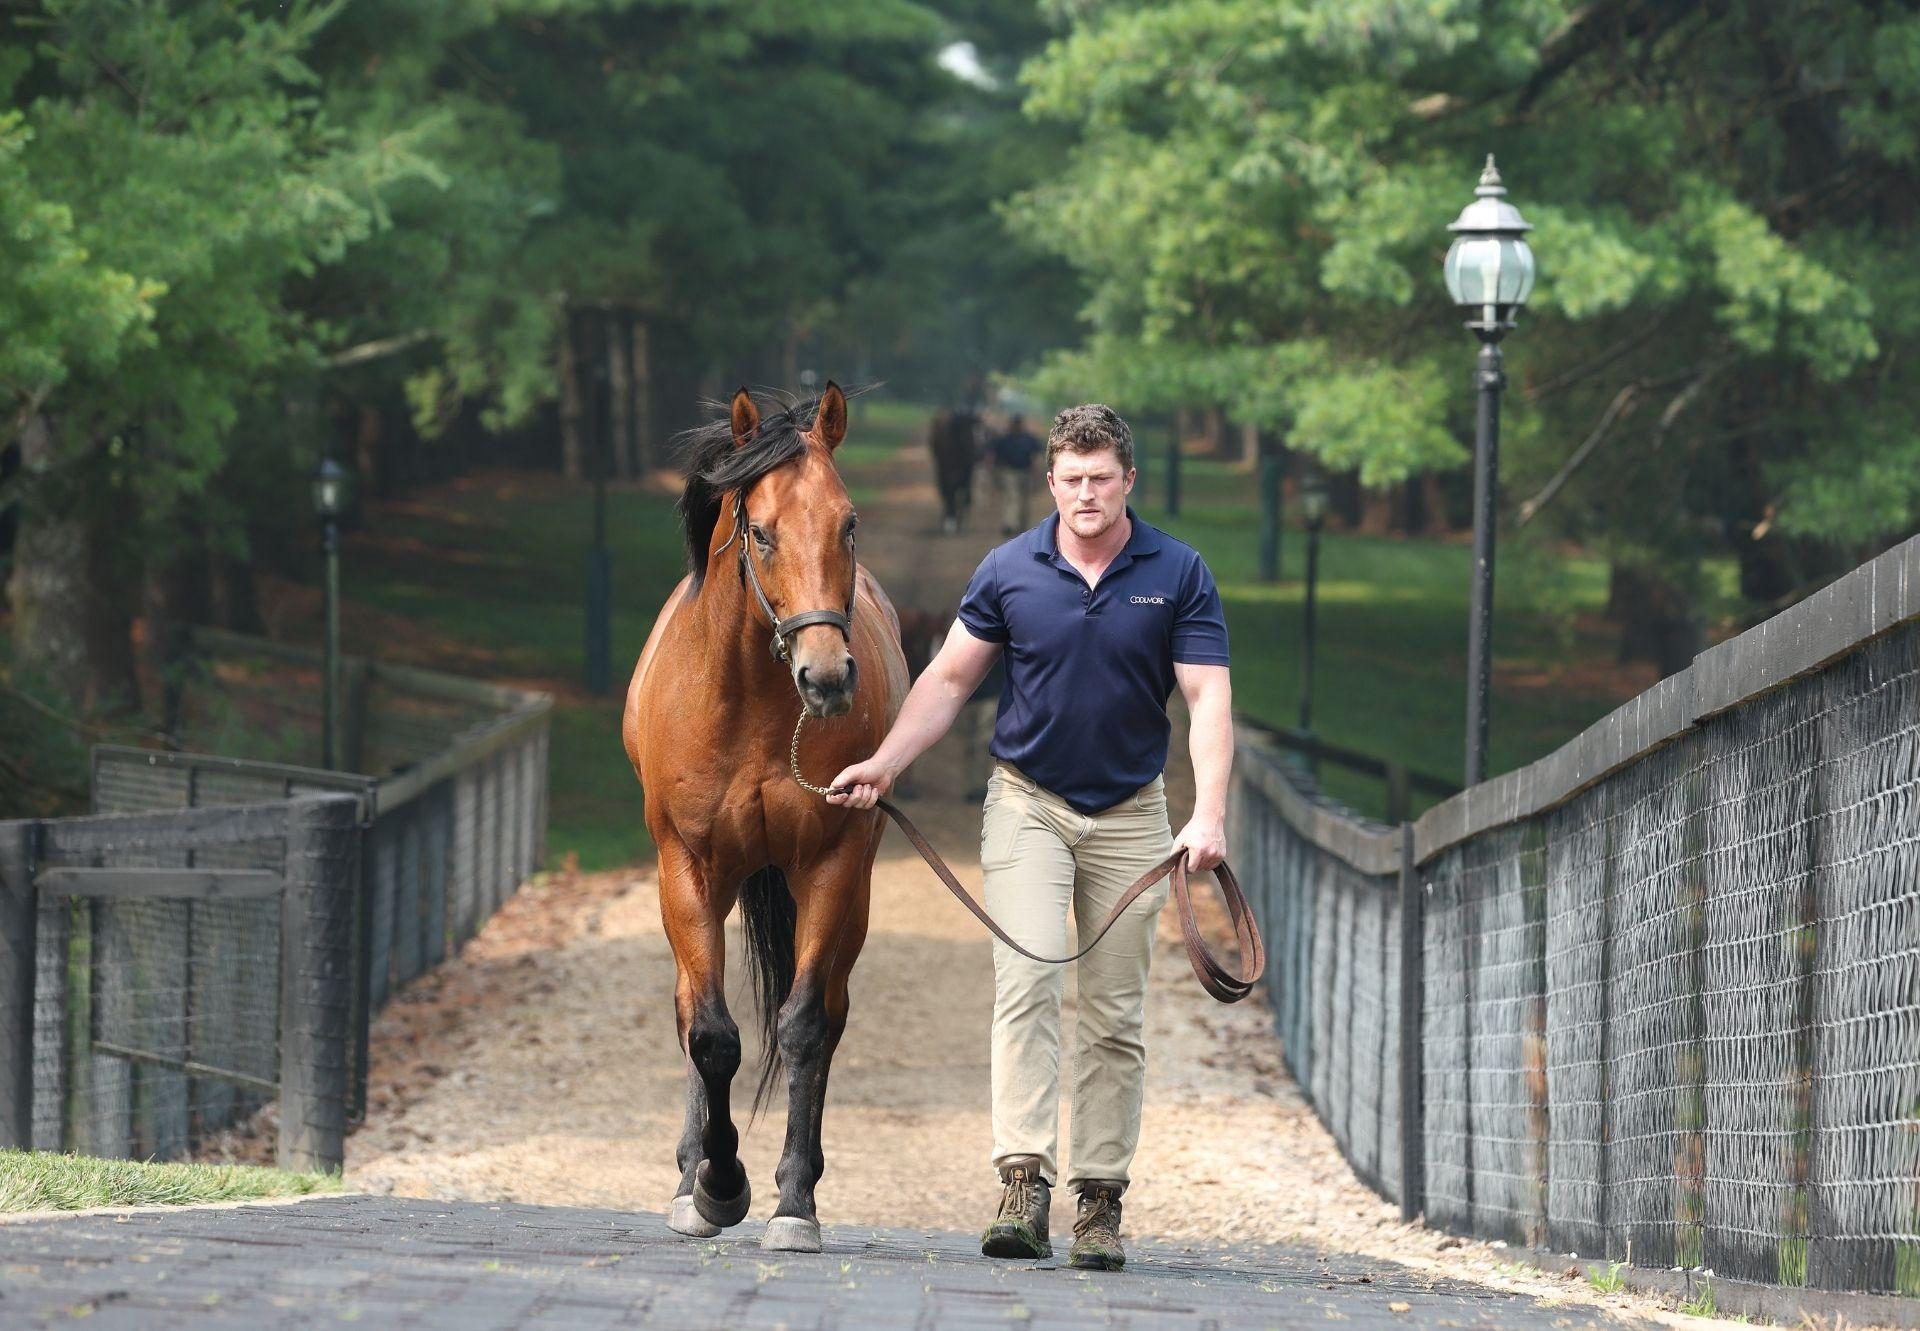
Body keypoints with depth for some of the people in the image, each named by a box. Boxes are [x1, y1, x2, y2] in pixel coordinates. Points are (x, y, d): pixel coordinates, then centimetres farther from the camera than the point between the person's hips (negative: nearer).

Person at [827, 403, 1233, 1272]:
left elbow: (1208, 697, -9)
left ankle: (1100, 1199, 9)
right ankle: (1024, 1182, -24)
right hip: (1028, 801, -1)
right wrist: (885, 764, -7)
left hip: (1129, 812, 1)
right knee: (1027, 979, -16)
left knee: (1115, 1014, 4)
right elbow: (950, 679, 5)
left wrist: (1208, 815, -22)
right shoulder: (1010, 571, -3)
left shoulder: (1178, 575, -5)